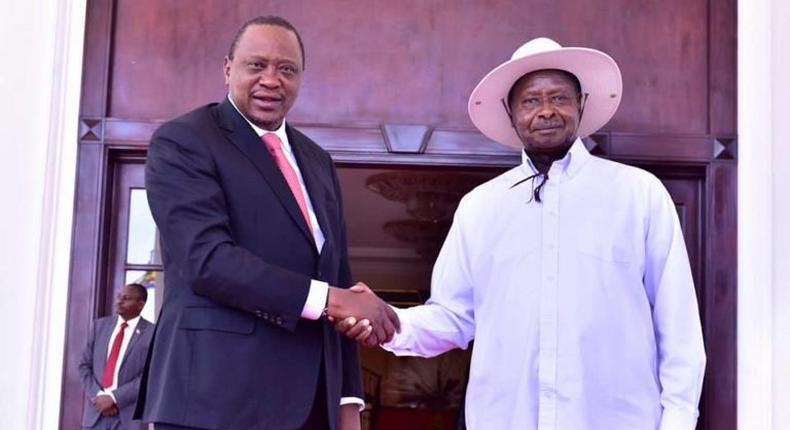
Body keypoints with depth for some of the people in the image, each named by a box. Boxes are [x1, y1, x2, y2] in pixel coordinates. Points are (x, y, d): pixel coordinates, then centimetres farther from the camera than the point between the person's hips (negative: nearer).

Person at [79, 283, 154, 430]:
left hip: (128, 416, -4)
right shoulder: (99, 326, 12)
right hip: (95, 412, 4)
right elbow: (85, 366, 10)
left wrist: (114, 398, -14)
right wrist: (98, 396, -5)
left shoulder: (151, 334, -2)